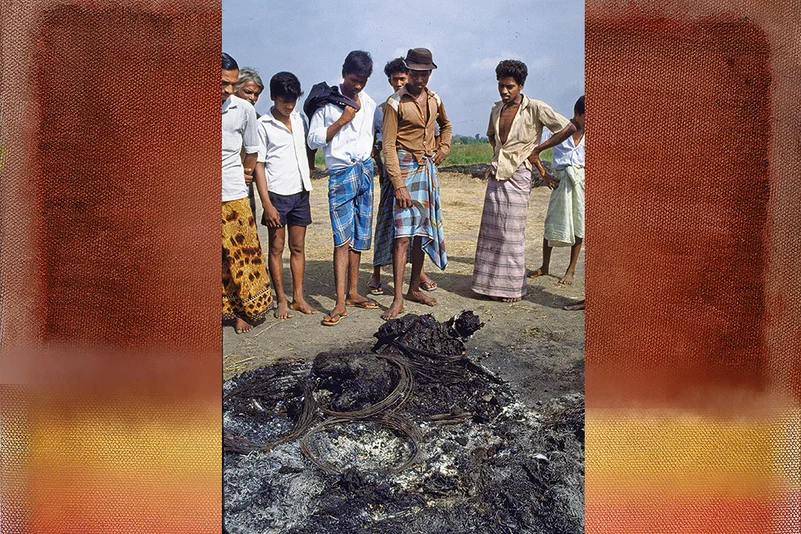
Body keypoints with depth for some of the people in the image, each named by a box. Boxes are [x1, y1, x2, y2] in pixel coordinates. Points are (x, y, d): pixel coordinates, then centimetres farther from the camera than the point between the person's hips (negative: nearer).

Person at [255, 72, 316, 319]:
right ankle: (281, 300, 12)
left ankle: (298, 297, 17)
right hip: (277, 194, -5)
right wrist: (267, 204, -13)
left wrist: (309, 171, 10)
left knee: (298, 247, 9)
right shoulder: (263, 125, -7)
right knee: (276, 248, 3)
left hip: (300, 192, 5)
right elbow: (259, 166, -8)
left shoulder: (300, 119, 9)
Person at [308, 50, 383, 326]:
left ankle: (353, 293, 19)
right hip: (341, 175, -5)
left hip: (366, 171, 5)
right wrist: (342, 121, -12)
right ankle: (340, 304, -11)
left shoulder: (369, 103, 13)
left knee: (359, 237, 9)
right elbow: (314, 139, -6)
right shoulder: (327, 101, -1)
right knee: (343, 239, -12)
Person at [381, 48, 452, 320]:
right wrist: (398, 185, -18)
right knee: (403, 234, -11)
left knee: (423, 232, 8)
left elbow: (446, 125, 31)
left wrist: (444, 148, 13)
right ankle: (397, 299, -9)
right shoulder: (395, 102, -8)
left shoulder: (435, 100, 9)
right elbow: (389, 146, -12)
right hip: (405, 167, -6)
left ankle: (414, 288, 20)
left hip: (428, 167, 6)